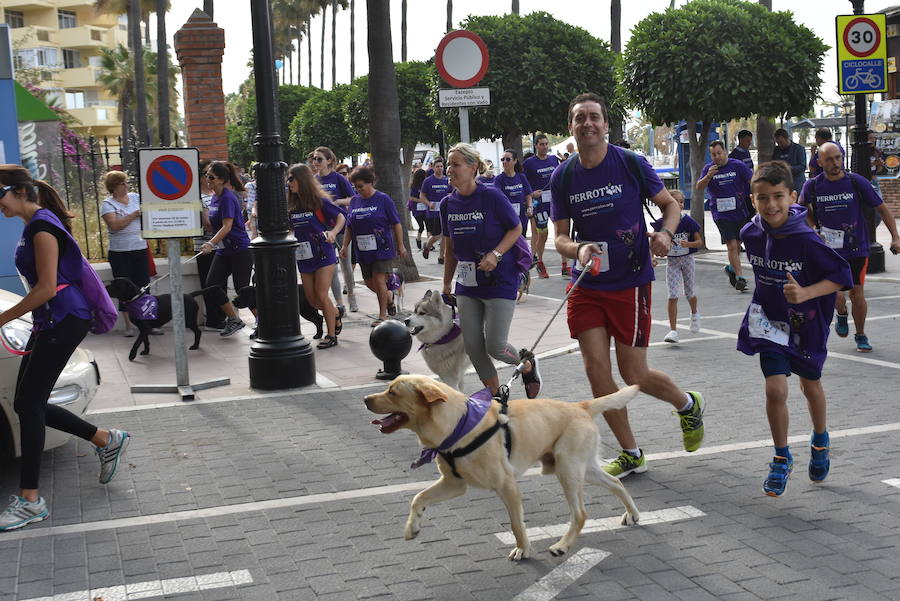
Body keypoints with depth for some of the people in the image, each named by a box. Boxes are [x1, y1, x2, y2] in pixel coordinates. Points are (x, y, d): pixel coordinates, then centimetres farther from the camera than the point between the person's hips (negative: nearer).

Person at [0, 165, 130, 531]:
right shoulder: (35, 224, 16)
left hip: (64, 320, -10)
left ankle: (29, 500, -3)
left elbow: (47, 288, -19)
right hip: (50, 322, 10)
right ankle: (107, 442, 20)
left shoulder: (42, 225, -14)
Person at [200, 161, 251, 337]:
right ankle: (233, 319, 15)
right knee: (211, 285, 1)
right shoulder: (214, 197, 10)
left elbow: (227, 226, -25)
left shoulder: (228, 198, -17)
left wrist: (211, 243, -33)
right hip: (223, 251, 9)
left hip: (240, 250, -9)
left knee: (242, 289, -4)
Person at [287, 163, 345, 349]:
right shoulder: (291, 205, 5)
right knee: (311, 299, 6)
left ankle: (331, 335, 4)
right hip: (304, 257, 6)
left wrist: (332, 232, -20)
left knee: (321, 295, -7)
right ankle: (335, 314, 34)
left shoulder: (320, 201, -10)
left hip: (323, 254, -6)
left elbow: (341, 217, -3)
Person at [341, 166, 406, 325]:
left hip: (382, 248, -5)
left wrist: (401, 246, -5)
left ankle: (383, 315, 3)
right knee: (369, 282, 9)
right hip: (363, 251, 5)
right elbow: (349, 227, 15)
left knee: (379, 280, -9)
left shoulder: (383, 199, -6)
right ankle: (389, 300, 35)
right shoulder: (354, 201, 8)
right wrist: (345, 245, 8)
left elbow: (396, 224, -4)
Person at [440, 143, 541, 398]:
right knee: (472, 346, 3)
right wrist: (446, 286, 13)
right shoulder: (448, 204, 3)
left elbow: (516, 228, -4)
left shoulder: (492, 196, -13)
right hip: (467, 284, 6)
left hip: (499, 281, -5)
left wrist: (496, 254, -20)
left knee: (495, 346, -7)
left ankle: (528, 366, 26)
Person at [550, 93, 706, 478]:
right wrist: (577, 249, -17)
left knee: (634, 375, -1)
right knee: (596, 367, -2)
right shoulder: (562, 178, 2)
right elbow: (560, 237, 6)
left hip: (630, 282, -3)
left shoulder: (631, 164, -6)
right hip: (586, 285, 4)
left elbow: (670, 204, 4)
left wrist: (665, 233, -17)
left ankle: (688, 406, 33)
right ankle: (630, 455, 16)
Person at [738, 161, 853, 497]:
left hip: (806, 322, -1)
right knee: (775, 390, -11)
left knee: (810, 385, 19)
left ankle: (820, 441, 48)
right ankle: (781, 459, 11)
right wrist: (773, 293, 9)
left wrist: (805, 293, -32)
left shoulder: (806, 240, -25)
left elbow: (841, 275, -20)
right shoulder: (750, 234, -12)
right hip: (770, 320, 2)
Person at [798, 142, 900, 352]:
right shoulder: (813, 186, -5)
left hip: (857, 249, 0)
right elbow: (803, 206, 19)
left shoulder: (857, 182, -7)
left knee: (857, 294, -1)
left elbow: (882, 209, 2)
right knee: (836, 294, -13)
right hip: (829, 249, 0)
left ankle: (861, 335, 22)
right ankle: (842, 315, 23)